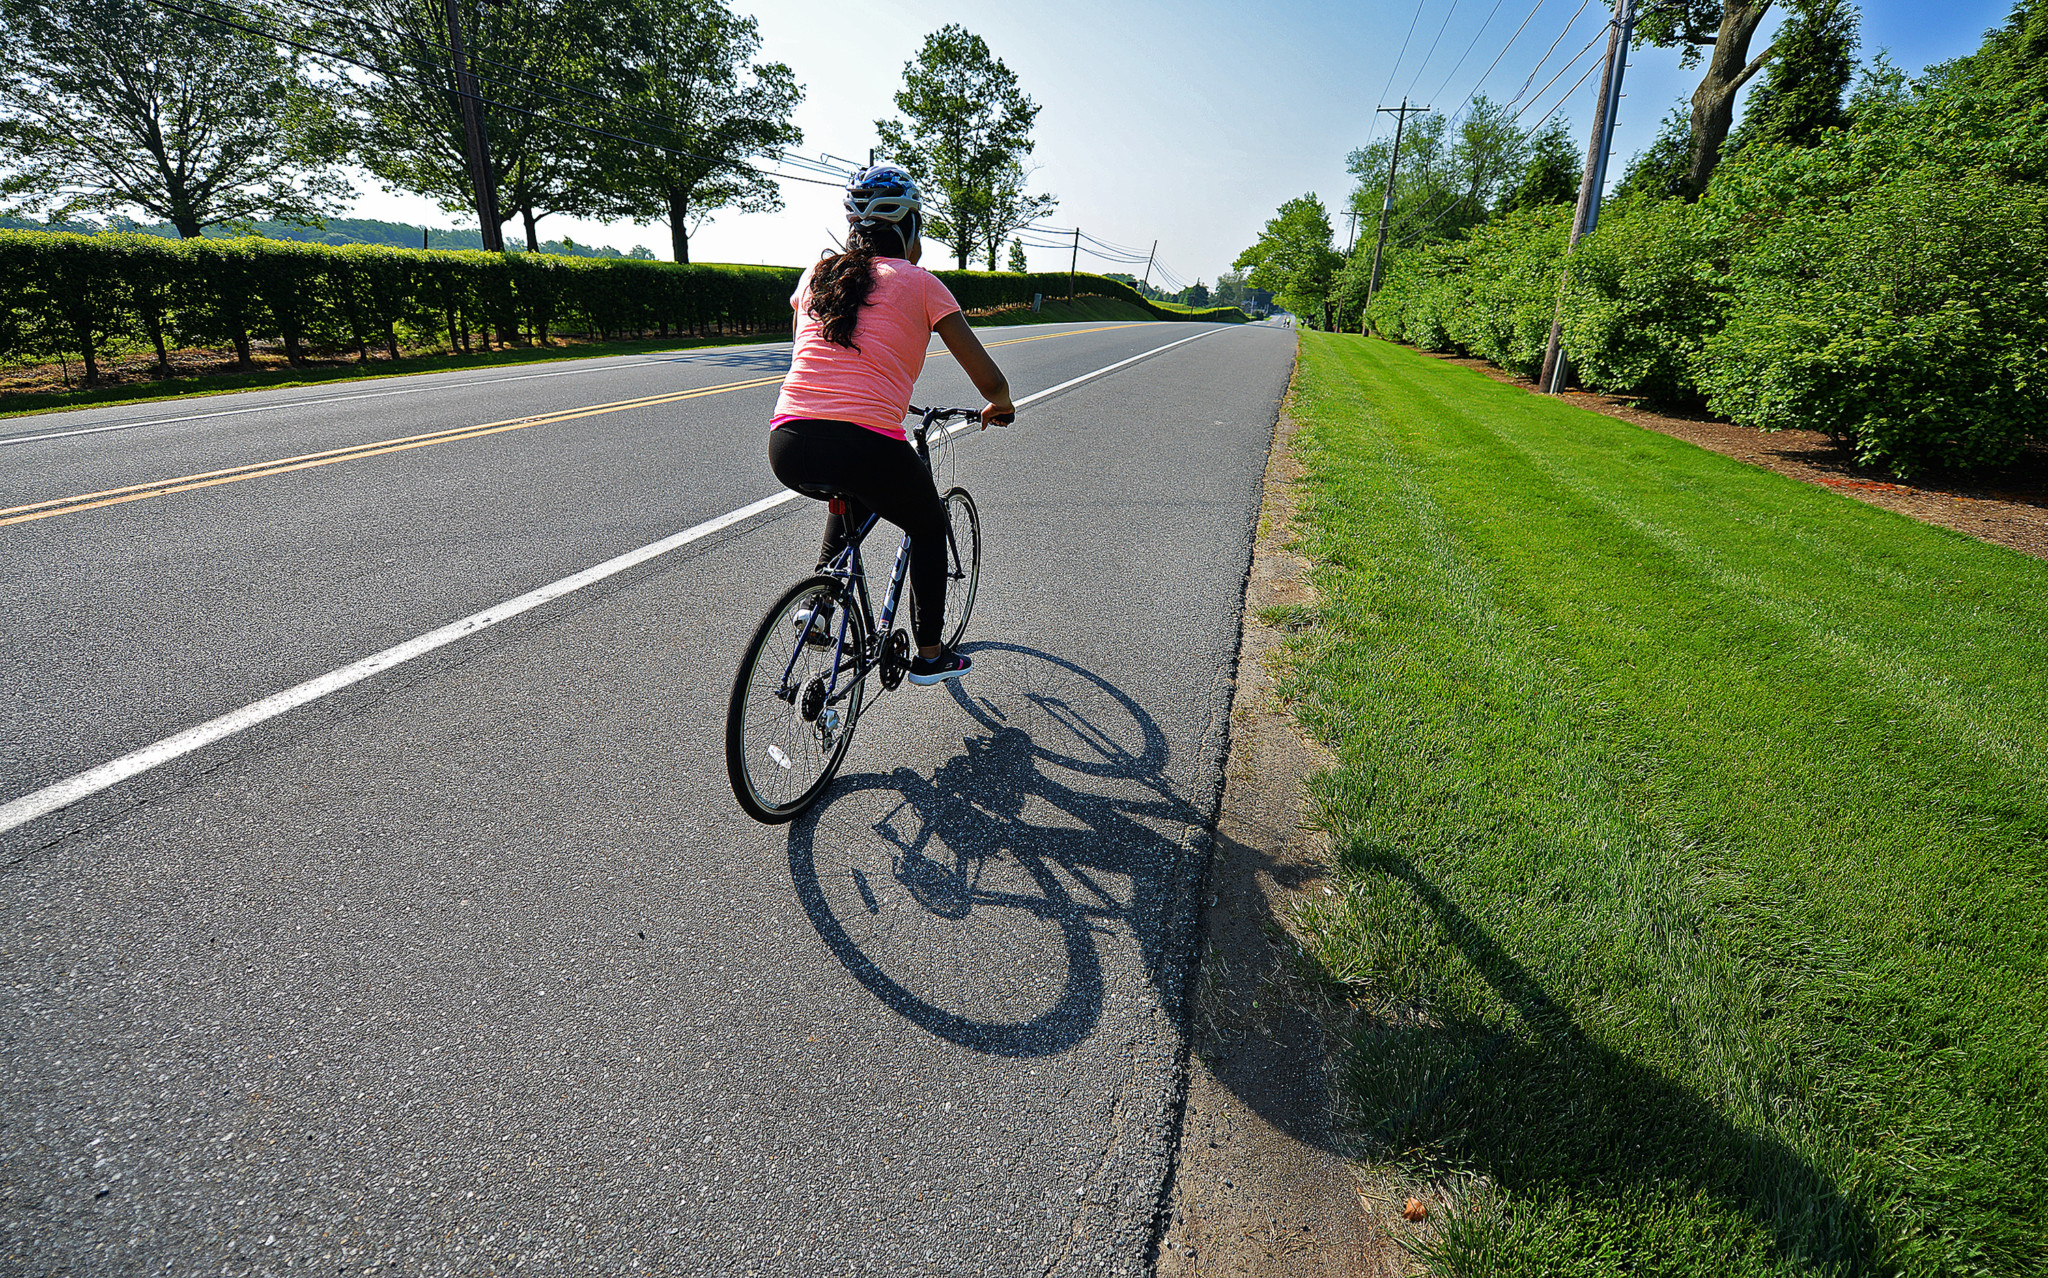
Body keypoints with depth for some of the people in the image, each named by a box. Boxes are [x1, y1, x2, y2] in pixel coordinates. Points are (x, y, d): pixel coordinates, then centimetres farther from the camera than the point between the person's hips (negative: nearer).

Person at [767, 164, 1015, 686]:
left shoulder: (816, 276, 20)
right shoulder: (919, 282, 7)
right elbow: (988, 379, 5)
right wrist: (1001, 405, 28)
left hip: (787, 450, 5)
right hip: (866, 446, -5)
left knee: (854, 495, 39)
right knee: (929, 527, 25)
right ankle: (929, 655, 29)